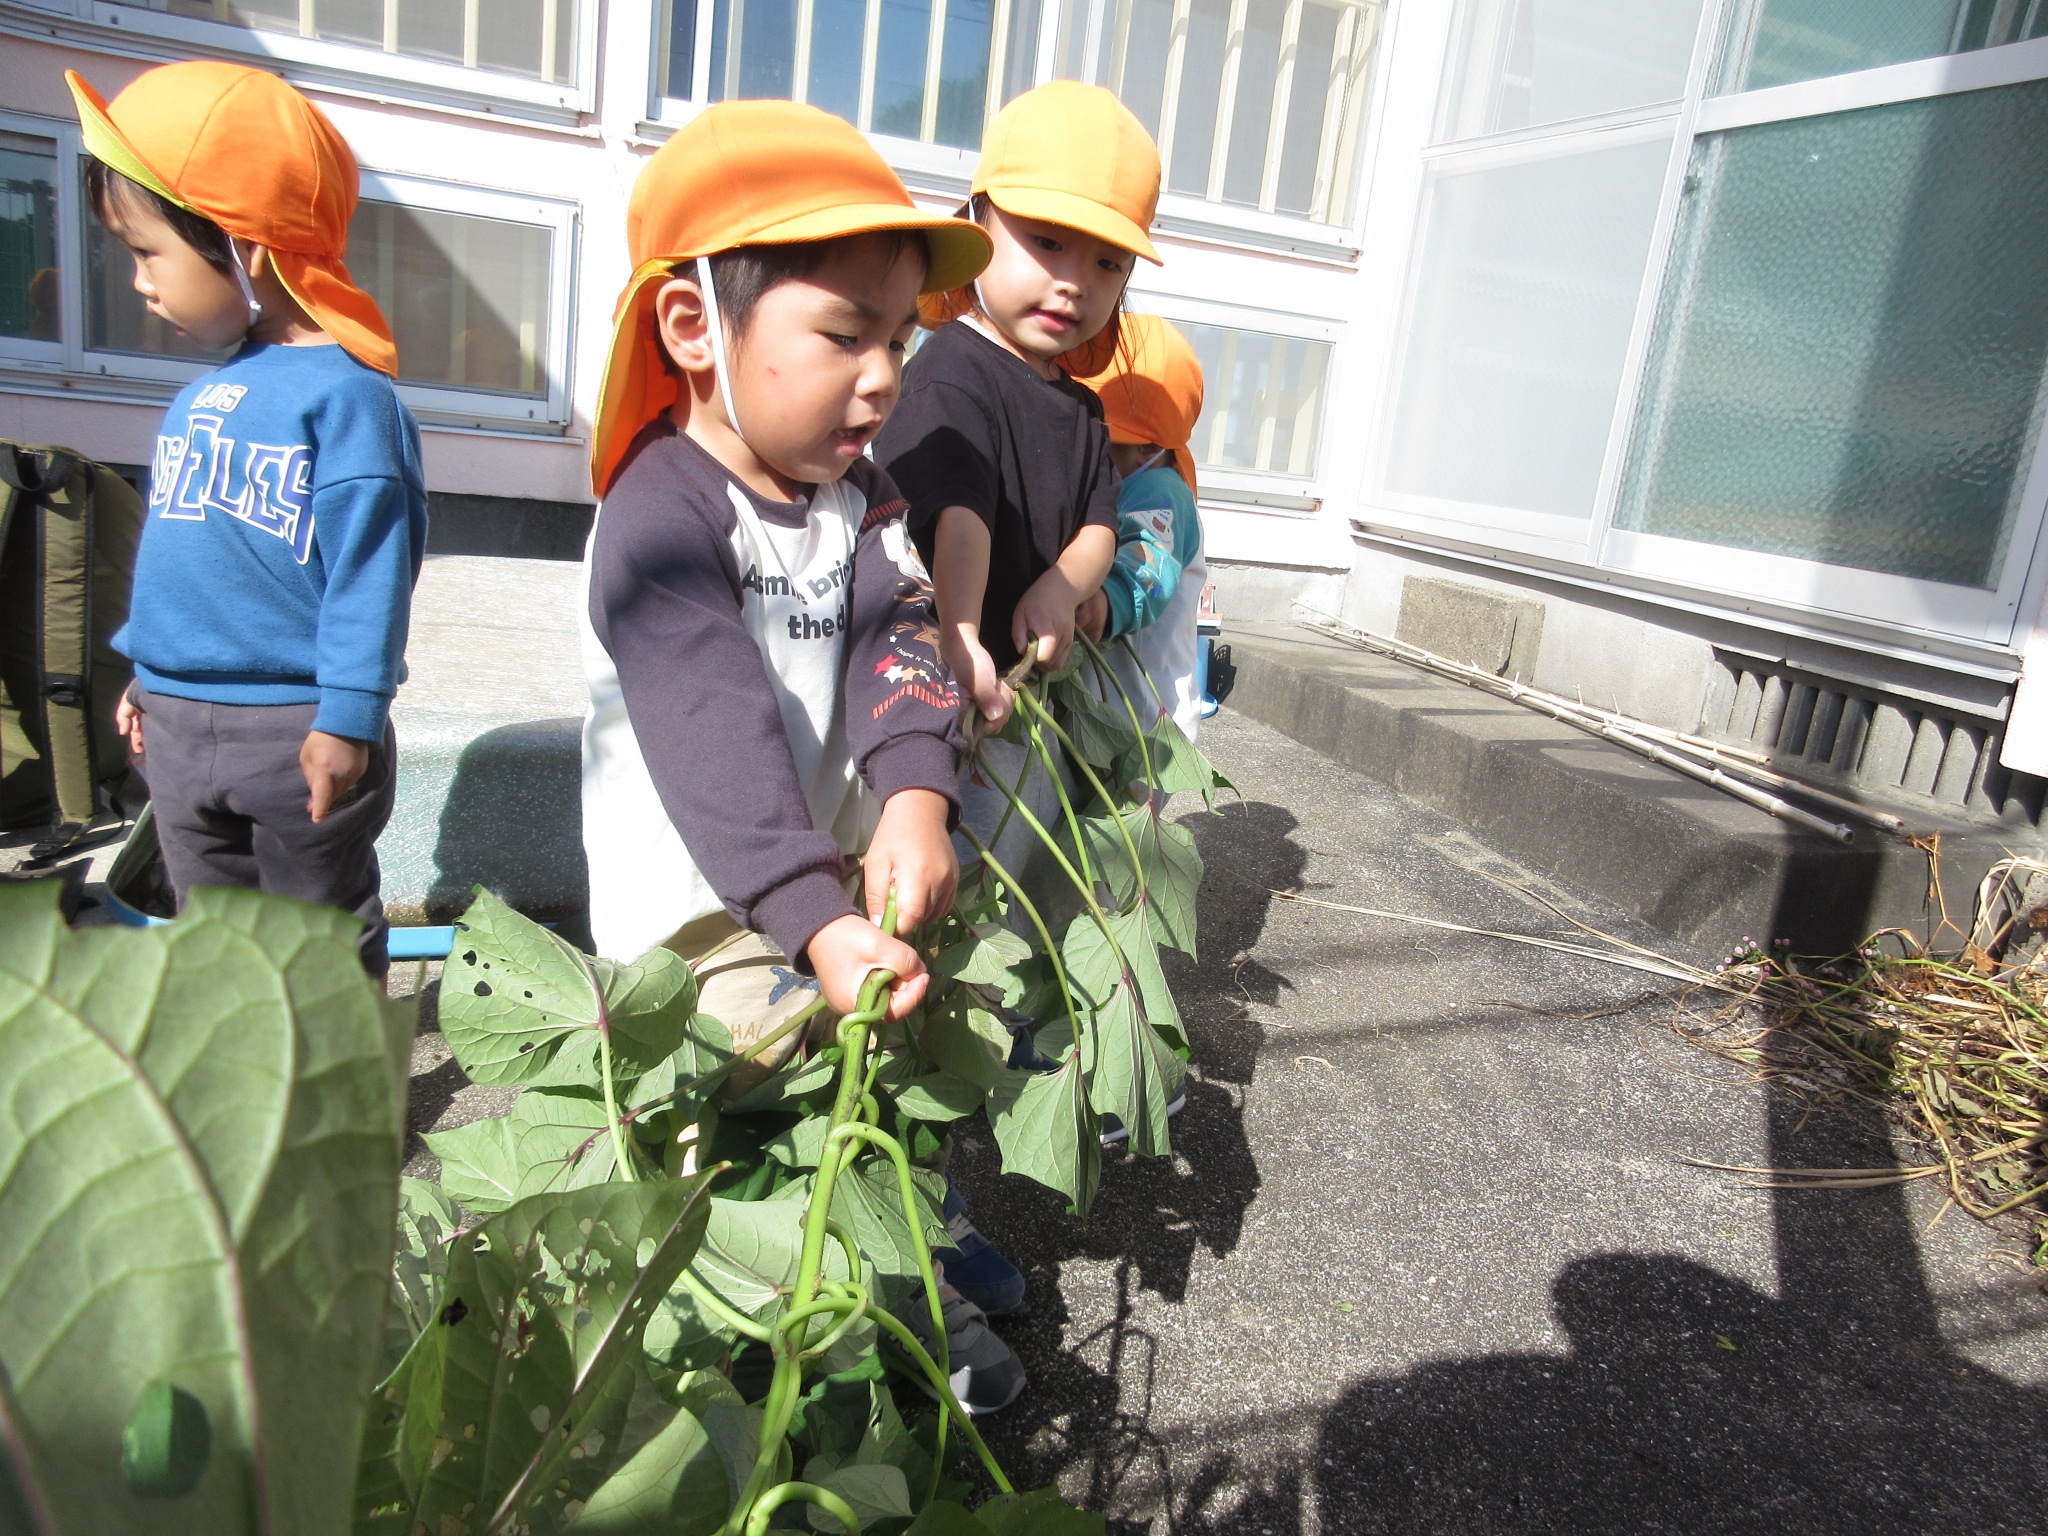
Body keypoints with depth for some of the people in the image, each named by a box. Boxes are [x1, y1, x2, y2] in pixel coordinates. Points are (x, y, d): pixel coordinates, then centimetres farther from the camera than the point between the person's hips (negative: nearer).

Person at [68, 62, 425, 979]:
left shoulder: (342, 392, -16)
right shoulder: (198, 400, 9)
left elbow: (369, 567, -19)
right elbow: (174, 554, 18)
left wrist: (348, 715, -21)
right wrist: (148, 678, 22)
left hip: (296, 728, -8)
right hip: (178, 726, 8)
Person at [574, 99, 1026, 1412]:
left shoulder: (863, 495, 5)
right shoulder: (661, 514, -19)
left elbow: (902, 645, -9)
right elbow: (717, 743, -29)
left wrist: (913, 797, -28)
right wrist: (815, 922, -38)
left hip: (843, 863, 7)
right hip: (703, 907, -7)